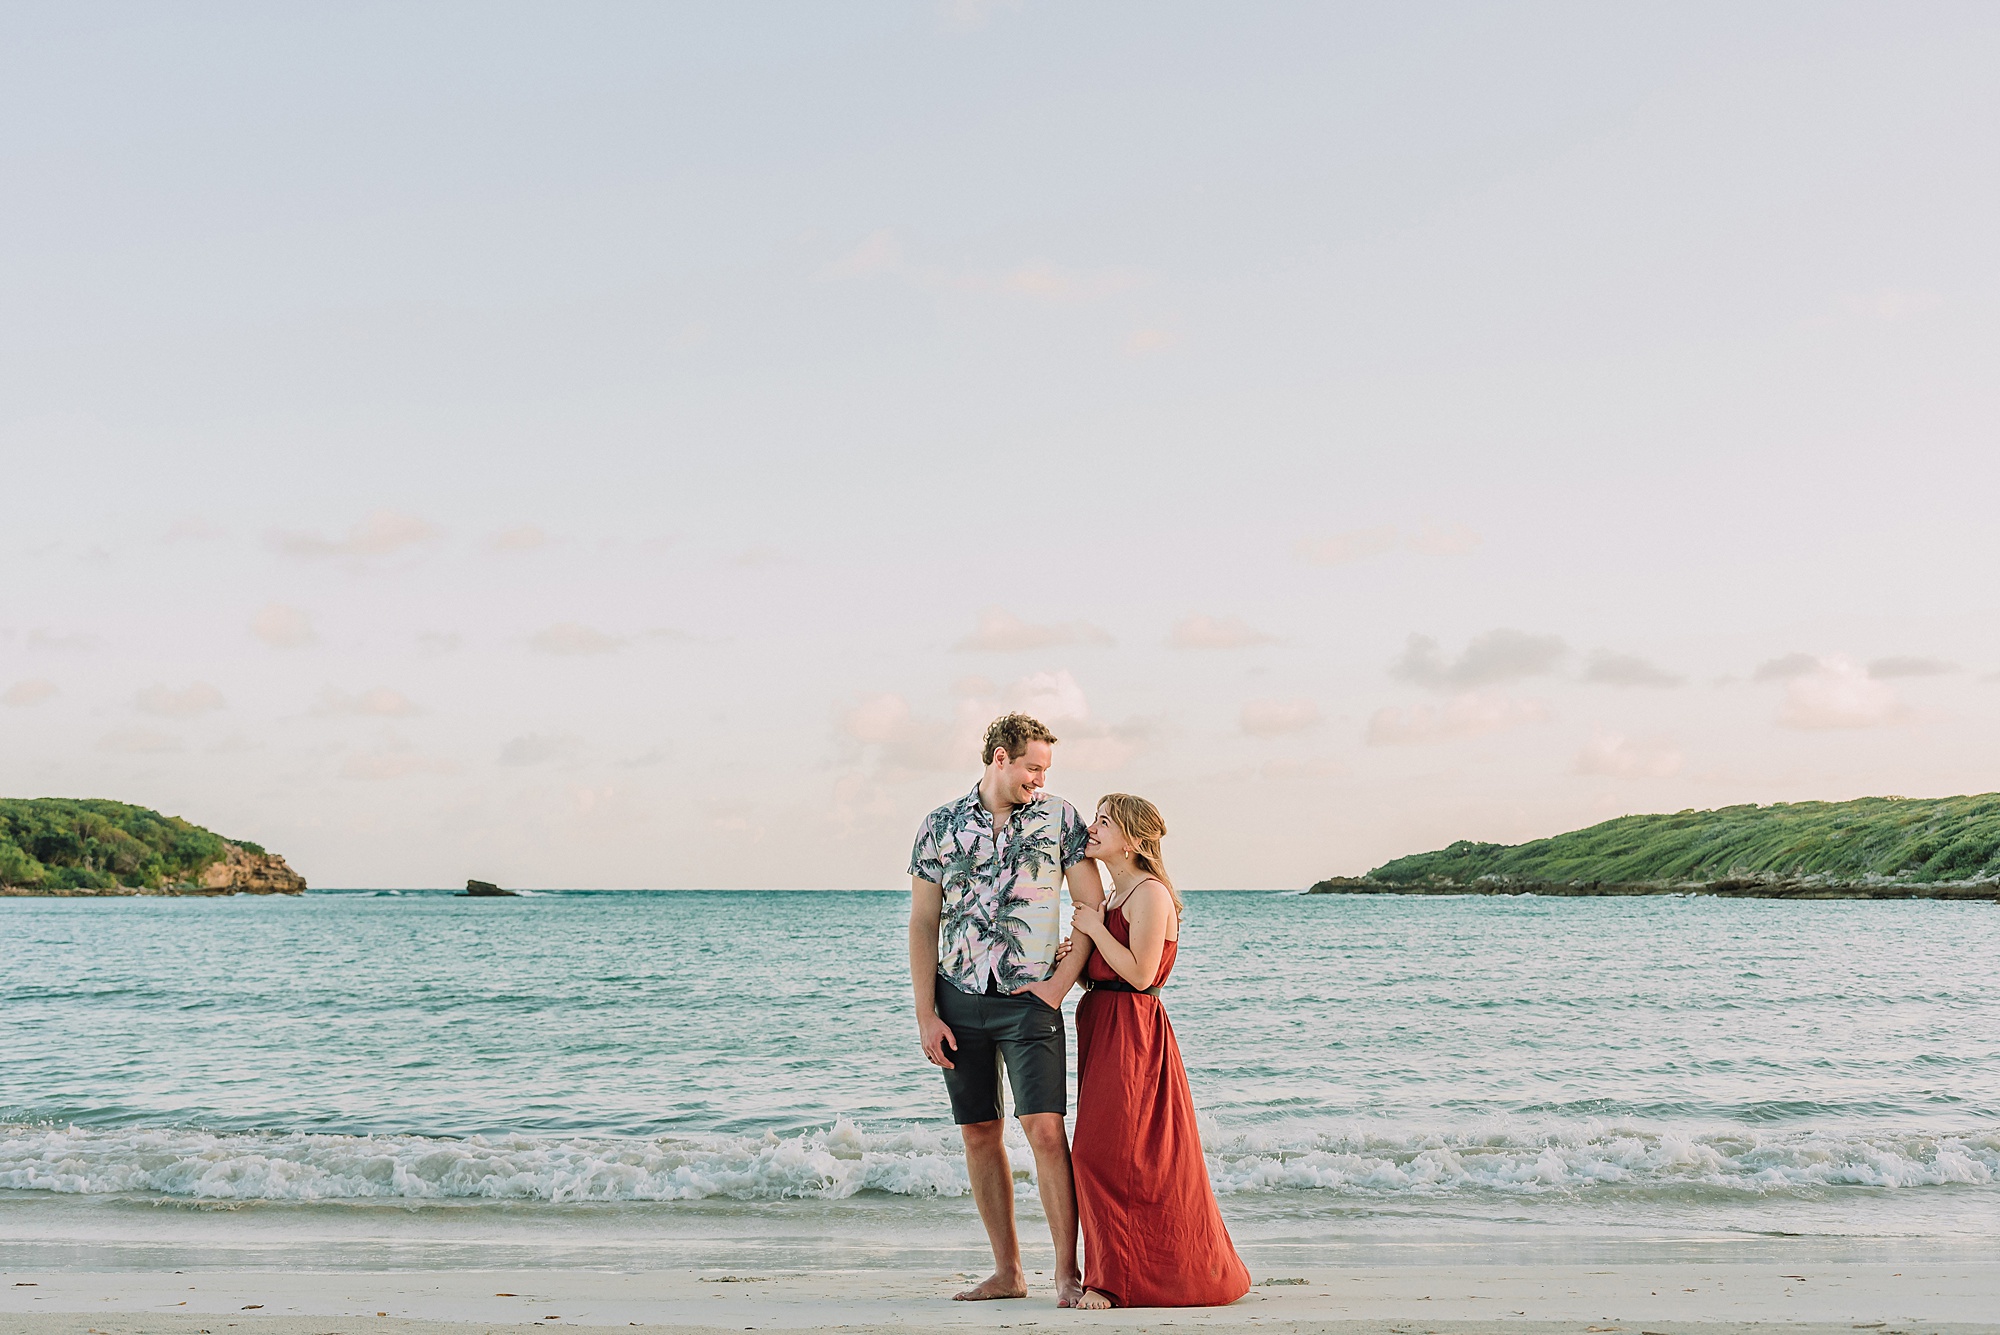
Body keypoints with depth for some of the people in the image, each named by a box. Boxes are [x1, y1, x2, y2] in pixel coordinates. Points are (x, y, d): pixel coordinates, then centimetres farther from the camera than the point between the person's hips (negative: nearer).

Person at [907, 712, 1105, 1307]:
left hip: (1029, 998, -2)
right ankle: (1007, 1271, 16)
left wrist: (1059, 984, -6)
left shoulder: (1059, 817, 1)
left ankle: (1067, 1271, -3)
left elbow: (1094, 908, 2)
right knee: (980, 1134, 6)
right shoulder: (941, 825, 3)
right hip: (960, 999, 2)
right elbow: (923, 925, 4)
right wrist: (925, 1015, -1)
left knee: (1045, 1128, -11)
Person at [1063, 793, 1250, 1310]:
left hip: (1132, 1035, -10)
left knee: (1108, 1155, -8)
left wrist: (1094, 928, -14)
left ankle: (1117, 1281, 2)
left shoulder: (1150, 894, -13)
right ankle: (1114, 1274, 18)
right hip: (1103, 1029, 10)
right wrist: (1074, 961, 0)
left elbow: (1139, 972, -21)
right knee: (1102, 1154, 11)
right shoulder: (1115, 897, 16)